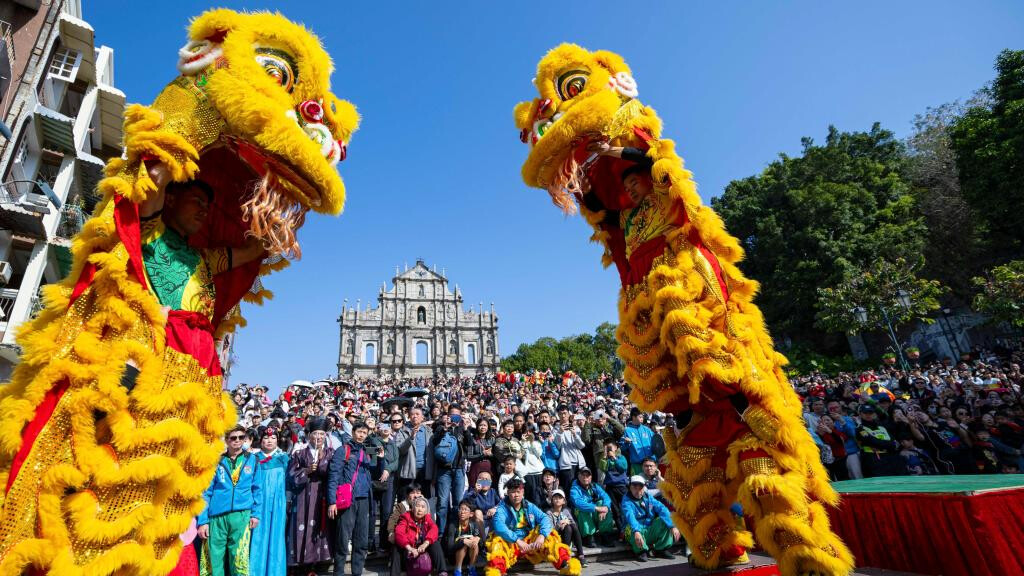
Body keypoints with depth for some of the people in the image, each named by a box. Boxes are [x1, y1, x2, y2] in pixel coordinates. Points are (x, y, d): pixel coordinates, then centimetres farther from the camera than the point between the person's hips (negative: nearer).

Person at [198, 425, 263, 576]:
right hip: (217, 516, 1)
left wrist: (255, 513, 0)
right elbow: (206, 493, 7)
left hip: (241, 515, -1)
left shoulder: (252, 460, 8)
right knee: (215, 559, 5)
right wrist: (202, 520, 1)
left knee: (239, 558, -5)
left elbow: (257, 489, 9)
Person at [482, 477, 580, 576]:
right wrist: (517, 540, -34)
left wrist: (542, 535, -26)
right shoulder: (502, 508, -7)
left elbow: (545, 518, -7)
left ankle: (565, 564, -22)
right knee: (497, 541, -30)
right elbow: (499, 526, -25)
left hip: (531, 542, 3)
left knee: (549, 537, -15)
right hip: (510, 544, -3)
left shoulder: (530, 506, 5)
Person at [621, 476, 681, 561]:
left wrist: (673, 526, -24)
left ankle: (661, 549, -1)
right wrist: (636, 532, -50)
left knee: (666, 520, -13)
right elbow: (630, 516, -31)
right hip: (638, 533, -4)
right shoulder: (627, 500, -12)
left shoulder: (648, 497, 4)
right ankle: (641, 551, -11)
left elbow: (662, 509, -9)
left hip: (651, 532, 5)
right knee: (631, 527, -36)